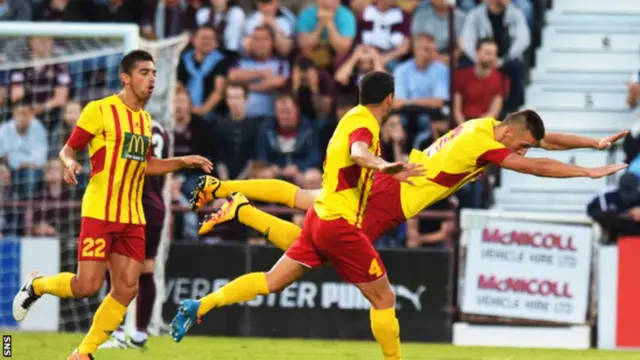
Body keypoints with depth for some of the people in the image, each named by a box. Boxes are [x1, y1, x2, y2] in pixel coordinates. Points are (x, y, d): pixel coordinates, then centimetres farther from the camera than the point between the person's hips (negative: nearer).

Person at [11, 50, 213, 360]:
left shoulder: (145, 119, 14)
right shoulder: (100, 110, -7)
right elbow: (68, 149, -3)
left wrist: (184, 162, 15)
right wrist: (70, 164, -25)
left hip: (132, 217, 7)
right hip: (100, 212, -7)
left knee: (126, 289, -1)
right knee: (88, 285, -12)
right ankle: (36, 286, 18)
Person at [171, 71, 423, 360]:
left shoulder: (354, 118, 12)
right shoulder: (365, 125, -15)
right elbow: (358, 154, -39)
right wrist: (384, 165, -60)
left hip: (319, 217, 9)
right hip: (341, 226, -9)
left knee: (272, 282, 9)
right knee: (384, 298, 1)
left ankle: (199, 306, 2)